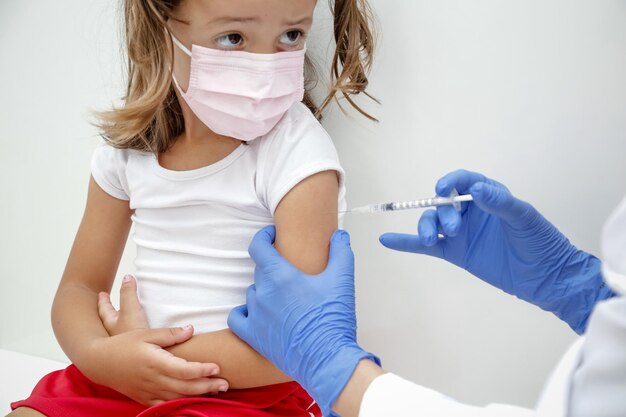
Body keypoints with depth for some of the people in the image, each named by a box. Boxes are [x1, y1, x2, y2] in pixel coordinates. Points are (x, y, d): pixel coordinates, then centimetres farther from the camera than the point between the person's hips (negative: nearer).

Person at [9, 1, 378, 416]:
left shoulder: (298, 151, -17)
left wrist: (144, 343, -13)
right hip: (124, 380, 5)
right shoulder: (127, 147, 1)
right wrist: (99, 353, -17)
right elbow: (79, 287, 7)